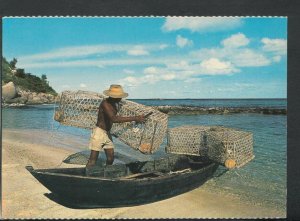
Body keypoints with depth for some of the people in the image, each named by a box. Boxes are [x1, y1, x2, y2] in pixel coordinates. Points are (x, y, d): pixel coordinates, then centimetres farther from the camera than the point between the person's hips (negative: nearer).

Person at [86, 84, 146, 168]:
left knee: (110, 158, 6)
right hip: (99, 132, -8)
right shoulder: (105, 103, -21)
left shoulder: (114, 103, 7)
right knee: (93, 160, -7)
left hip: (107, 133, 8)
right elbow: (114, 119, -35)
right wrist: (135, 118, -37)